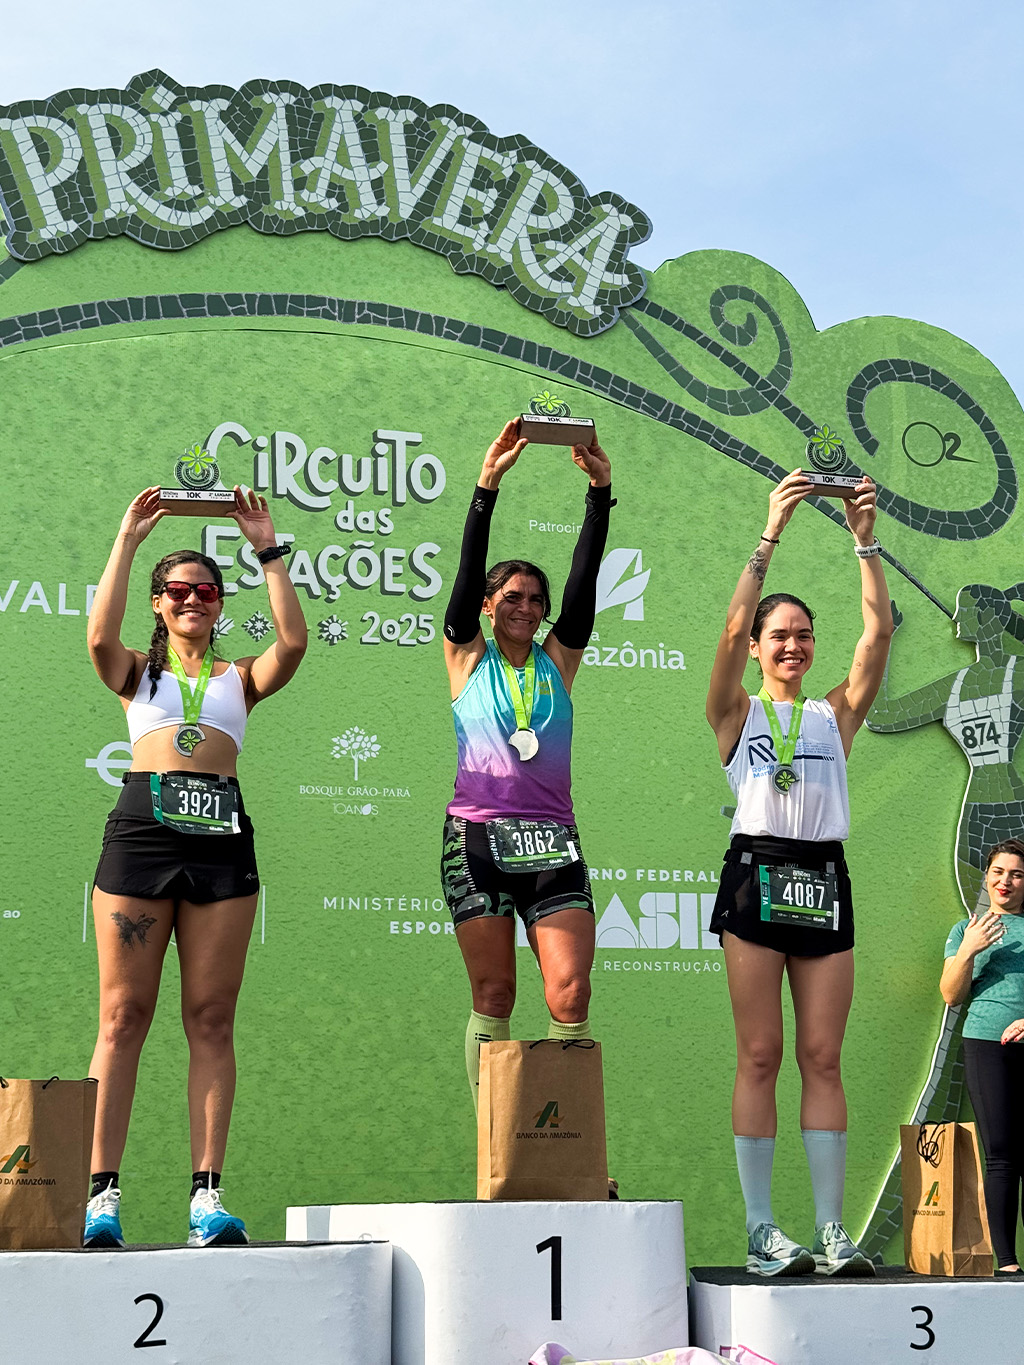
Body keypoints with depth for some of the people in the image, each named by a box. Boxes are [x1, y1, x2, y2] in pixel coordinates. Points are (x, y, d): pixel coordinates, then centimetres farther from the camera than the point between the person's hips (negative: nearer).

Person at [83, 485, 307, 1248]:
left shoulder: (239, 678, 19)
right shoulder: (137, 672, 17)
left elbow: (293, 642, -1)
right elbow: (100, 637, -5)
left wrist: (268, 551, 0)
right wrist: (127, 541, -3)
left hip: (222, 835, 1)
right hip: (142, 827, -1)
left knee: (212, 1018, -1)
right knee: (124, 1016, -2)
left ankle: (208, 1195, 0)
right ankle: (104, 1193, -1)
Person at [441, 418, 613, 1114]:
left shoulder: (560, 658, 12)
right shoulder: (467, 658, 7)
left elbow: (585, 579, 1)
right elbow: (468, 572, -6)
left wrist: (601, 492, -11)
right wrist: (486, 489, -18)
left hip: (552, 840, 2)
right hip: (478, 836, -1)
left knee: (571, 995, -8)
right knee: (493, 995, 2)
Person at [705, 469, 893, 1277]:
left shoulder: (837, 713, 13)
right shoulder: (735, 711, 7)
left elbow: (878, 634, 1)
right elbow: (732, 630, -9)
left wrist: (866, 543, -8)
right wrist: (771, 536, -14)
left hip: (826, 881, 3)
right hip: (757, 875, -3)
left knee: (822, 1058, 3)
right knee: (760, 1056, -1)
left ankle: (832, 1232, 4)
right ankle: (761, 1231, 2)